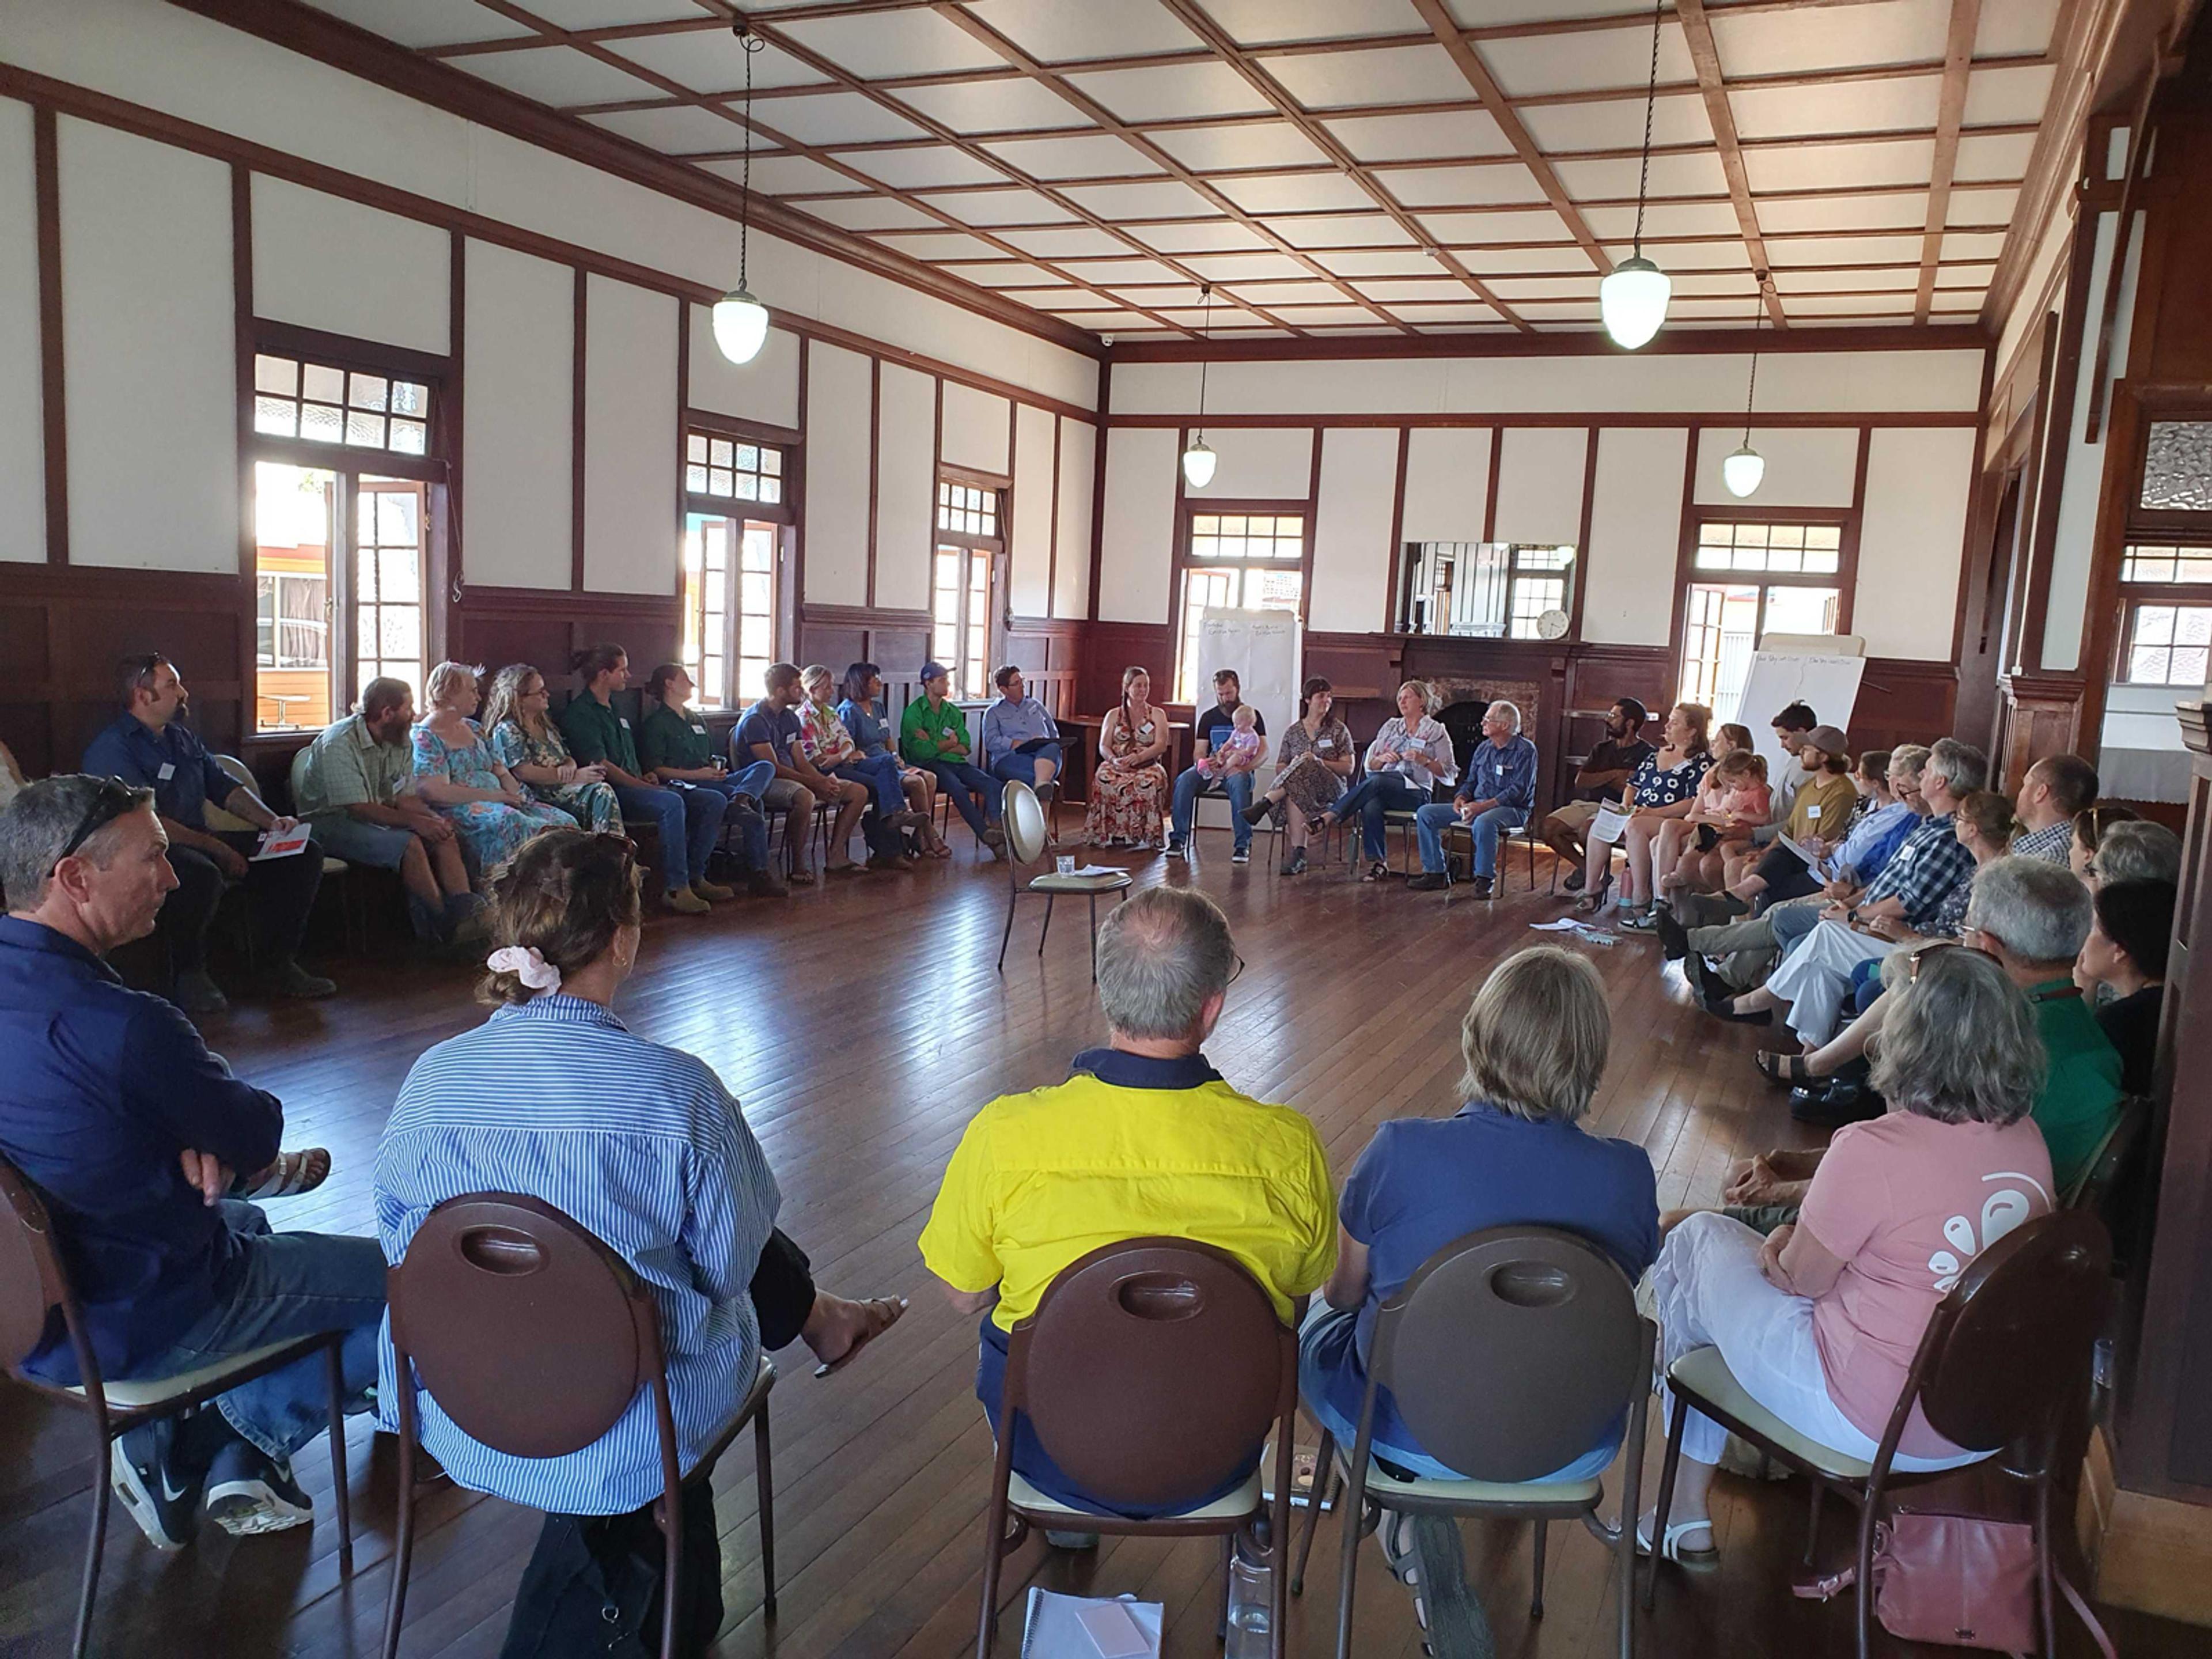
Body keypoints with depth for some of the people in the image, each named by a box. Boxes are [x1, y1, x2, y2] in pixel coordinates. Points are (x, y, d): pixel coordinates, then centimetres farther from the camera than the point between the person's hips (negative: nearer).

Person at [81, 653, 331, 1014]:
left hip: (200, 840, 9)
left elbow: (224, 787, 21)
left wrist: (272, 821, 4)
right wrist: (216, 848, -21)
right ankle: (188, 977, -18)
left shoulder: (183, 738, 18)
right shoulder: (111, 749, -10)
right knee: (201, 874, -42)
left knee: (303, 855, -3)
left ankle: (280, 963, 0)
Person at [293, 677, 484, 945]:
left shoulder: (400, 742, 6)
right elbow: (358, 808, -23)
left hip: (381, 818, 8)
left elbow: (406, 797, 5)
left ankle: (465, 908, -27)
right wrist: (414, 821, -28)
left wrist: (435, 819, -15)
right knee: (409, 845, -30)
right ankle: (445, 923, -22)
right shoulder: (339, 742, -18)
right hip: (332, 823, -8)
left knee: (446, 837, -15)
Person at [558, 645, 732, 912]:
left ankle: (694, 877, -3)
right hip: (611, 792, -9)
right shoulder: (579, 713, -6)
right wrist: (643, 786, -14)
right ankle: (675, 888, -34)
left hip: (635, 786, 9)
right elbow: (600, 765, -14)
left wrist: (647, 777, 10)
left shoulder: (616, 709, 24)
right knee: (672, 803, -36)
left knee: (715, 801, -4)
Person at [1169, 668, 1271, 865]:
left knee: (1239, 782, -38)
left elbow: (1264, 751, -3)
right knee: (1184, 781, -28)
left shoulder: (1252, 716, 8)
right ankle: (1178, 838, -25)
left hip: (1239, 770, -3)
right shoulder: (1208, 717, 15)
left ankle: (1242, 845, -37)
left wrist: (1245, 767, -23)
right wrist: (1203, 763, -18)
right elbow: (1198, 753, 8)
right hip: (1210, 770, 3)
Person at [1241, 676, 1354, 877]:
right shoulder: (1293, 731, 18)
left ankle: (1264, 804, -44)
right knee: (1294, 794, -38)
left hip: (1331, 789, -2)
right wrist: (1293, 767, -9)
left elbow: (1348, 768, 4)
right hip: (1296, 783, 2)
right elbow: (1280, 767, 16)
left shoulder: (1339, 730, 12)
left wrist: (1319, 762, -12)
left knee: (1305, 765, -35)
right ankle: (1298, 854, -47)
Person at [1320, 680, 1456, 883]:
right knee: (1371, 807, -35)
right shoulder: (1391, 726, 22)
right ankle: (1377, 863, -31)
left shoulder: (1436, 731, 9)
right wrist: (1382, 758, -2)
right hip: (1384, 789, 4)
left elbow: (1449, 775, 3)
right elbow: (1371, 766, 20)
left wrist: (1424, 760, -12)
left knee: (1375, 781, -35)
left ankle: (1327, 818, -45)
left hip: (1416, 792, -4)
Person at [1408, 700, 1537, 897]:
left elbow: (1519, 791, -16)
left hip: (1512, 809, -7)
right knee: (1425, 813, -5)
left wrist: (1484, 806, -24)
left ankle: (1484, 879, -27)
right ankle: (1436, 873, -5)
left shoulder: (1525, 751, -6)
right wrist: (1461, 798, -3)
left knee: (1484, 822, -43)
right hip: (1477, 807, 7)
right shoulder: (1483, 749, 16)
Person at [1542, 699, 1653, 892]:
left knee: (1587, 829, -36)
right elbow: (1580, 781, 10)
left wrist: (1600, 778, -3)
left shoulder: (1647, 754, 0)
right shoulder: (1602, 749, 21)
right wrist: (1614, 775, -3)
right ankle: (1585, 867, 1)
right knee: (1550, 826, -18)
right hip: (1586, 804, 7)